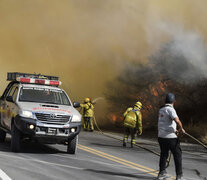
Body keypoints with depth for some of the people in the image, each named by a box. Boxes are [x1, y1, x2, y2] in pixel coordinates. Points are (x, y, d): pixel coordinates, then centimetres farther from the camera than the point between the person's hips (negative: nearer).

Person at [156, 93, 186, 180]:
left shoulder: (161, 109, 12)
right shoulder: (170, 109, -14)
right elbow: (177, 120, -29)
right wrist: (181, 129, -11)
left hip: (161, 136, 7)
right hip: (170, 137, -7)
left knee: (163, 155, 16)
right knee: (177, 154, 2)